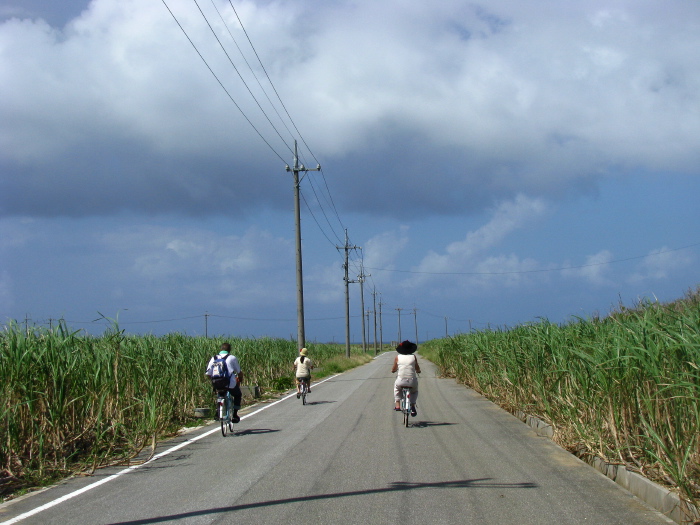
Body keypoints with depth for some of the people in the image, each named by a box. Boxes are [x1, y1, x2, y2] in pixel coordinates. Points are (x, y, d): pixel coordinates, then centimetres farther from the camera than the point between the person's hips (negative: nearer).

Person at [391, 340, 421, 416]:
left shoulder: (397, 357, 4)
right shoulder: (413, 357, 6)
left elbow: (393, 370, 12)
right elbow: (418, 370, 10)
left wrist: (395, 370, 35)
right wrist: (418, 371, 34)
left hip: (401, 381, 0)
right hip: (412, 381, 0)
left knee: (396, 387, 34)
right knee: (414, 391, 33)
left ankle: (397, 405, 25)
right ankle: (413, 407, 19)